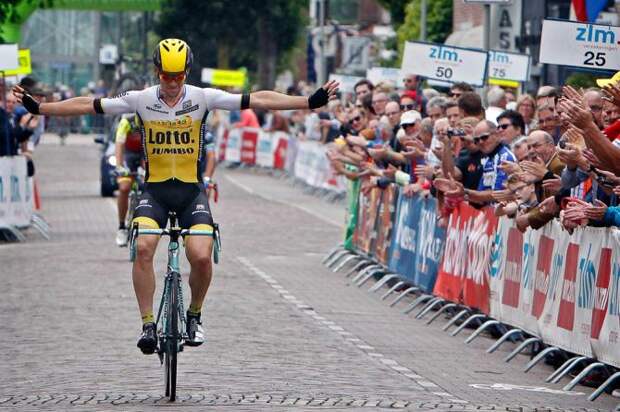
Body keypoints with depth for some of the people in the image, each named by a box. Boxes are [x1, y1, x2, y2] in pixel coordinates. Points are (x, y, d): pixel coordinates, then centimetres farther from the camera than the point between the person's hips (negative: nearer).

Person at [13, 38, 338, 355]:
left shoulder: (203, 98, -6)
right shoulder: (141, 100, -4)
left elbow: (257, 100, -10)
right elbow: (87, 105, -2)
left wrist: (310, 102, -16)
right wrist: (37, 108, -7)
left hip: (191, 190, 0)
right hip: (154, 190, 0)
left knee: (201, 257, -18)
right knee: (143, 248, -24)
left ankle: (194, 315, 11)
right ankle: (148, 325, -14)